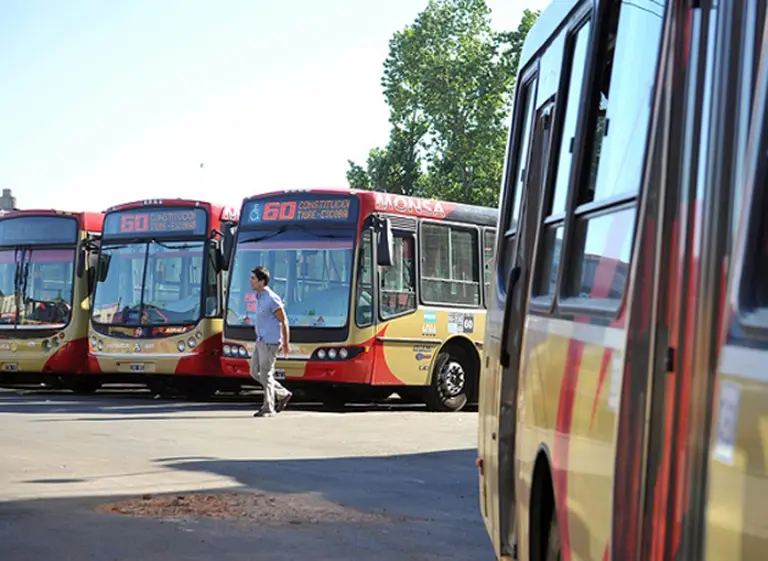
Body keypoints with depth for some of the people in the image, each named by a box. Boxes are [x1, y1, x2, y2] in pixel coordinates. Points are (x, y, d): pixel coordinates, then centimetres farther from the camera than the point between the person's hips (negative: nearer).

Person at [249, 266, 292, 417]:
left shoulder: (272, 299, -18)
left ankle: (268, 408, 5)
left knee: (265, 375, -4)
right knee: (255, 372, 11)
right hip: (261, 342, 9)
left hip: (270, 343, -9)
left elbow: (284, 322, -12)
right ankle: (282, 394, 22)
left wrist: (285, 344, -6)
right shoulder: (259, 297, 10)